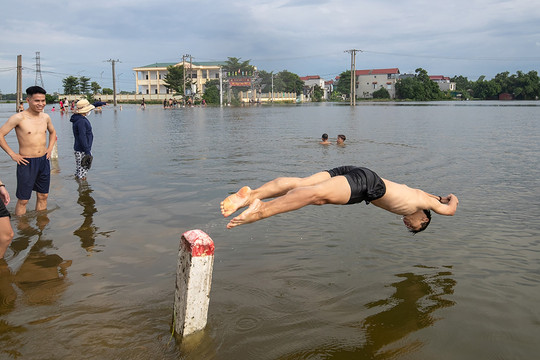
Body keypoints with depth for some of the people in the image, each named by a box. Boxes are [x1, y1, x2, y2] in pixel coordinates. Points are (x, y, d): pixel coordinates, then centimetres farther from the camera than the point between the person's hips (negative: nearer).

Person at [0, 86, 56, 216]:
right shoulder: (19, 118, -13)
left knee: (43, 196, 14)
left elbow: (52, 132, 26)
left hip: (44, 161, 6)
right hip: (27, 163, -6)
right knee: (23, 200, 2)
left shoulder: (46, 117, 5)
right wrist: (12, 154, -12)